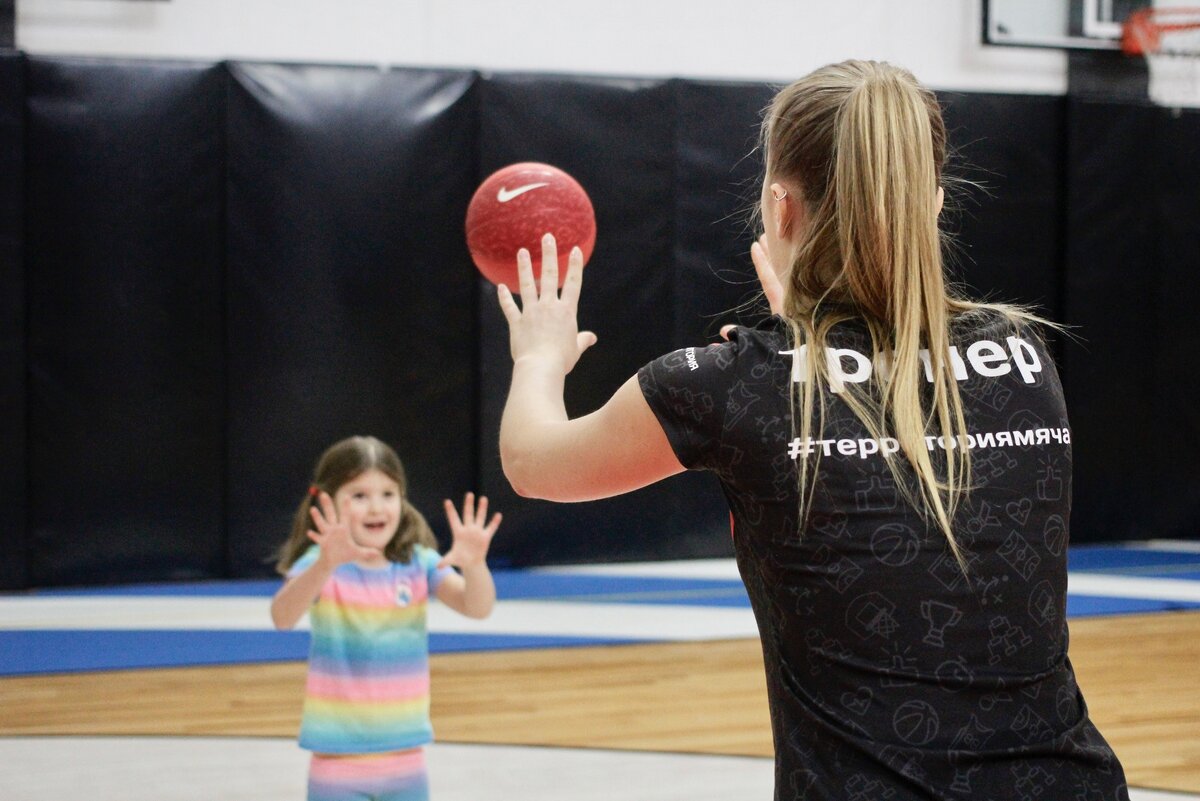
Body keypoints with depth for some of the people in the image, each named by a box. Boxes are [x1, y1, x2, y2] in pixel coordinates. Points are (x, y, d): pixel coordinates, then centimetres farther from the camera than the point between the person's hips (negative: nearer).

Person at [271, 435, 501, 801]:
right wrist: (326, 565, -50)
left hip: (405, 758, 3)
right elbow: (283, 617, -31)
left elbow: (478, 607, -16)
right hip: (339, 761, -3)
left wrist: (474, 565, -39)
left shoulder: (418, 564, -2)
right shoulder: (319, 566, -11)